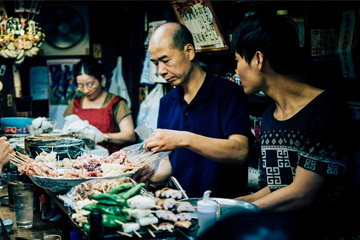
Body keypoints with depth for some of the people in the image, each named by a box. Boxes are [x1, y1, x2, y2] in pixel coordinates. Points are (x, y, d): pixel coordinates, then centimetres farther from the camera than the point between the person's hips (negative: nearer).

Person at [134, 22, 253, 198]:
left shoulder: (228, 93, -8)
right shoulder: (166, 102, 11)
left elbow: (240, 152, -20)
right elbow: (169, 161, 14)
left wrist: (185, 139, -28)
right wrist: (152, 175, -7)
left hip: (224, 204, -4)